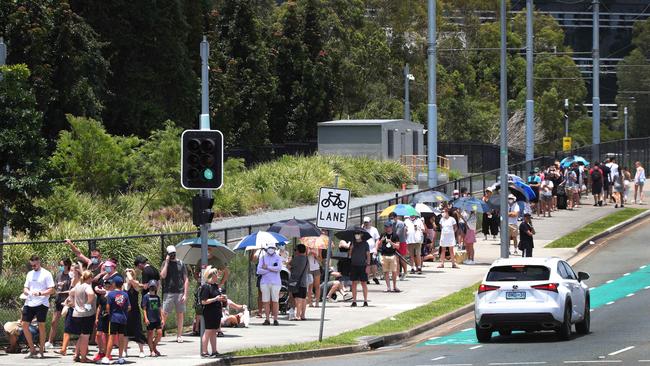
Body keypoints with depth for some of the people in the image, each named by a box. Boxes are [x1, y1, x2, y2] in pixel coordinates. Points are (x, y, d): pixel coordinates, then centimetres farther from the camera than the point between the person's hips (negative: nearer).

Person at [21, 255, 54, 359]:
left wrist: (40, 293, -21)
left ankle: (41, 350, 5)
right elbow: (25, 288, 19)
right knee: (24, 325, 0)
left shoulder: (46, 274, -2)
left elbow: (51, 290, -7)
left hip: (41, 303, -6)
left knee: (41, 326, -2)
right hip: (29, 303, 6)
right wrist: (27, 292, -5)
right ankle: (32, 350, 10)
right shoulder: (30, 274, 16)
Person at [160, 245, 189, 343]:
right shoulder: (165, 263, 5)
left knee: (180, 315, 5)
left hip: (180, 293, 2)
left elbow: (186, 280, 7)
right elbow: (162, 276, -11)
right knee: (164, 315, -7)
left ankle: (179, 336, 11)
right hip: (168, 293, -2)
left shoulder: (181, 264, 8)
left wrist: (185, 294, -1)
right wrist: (167, 262, -9)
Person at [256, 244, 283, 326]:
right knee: (266, 301, 0)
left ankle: (275, 319, 2)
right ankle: (267, 320, 4)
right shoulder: (263, 258, 8)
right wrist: (272, 269, -11)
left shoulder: (278, 258, 4)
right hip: (265, 282, 2)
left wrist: (267, 267, -10)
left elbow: (279, 268, -14)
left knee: (275, 301, -3)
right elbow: (259, 270, -4)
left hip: (275, 282, -2)